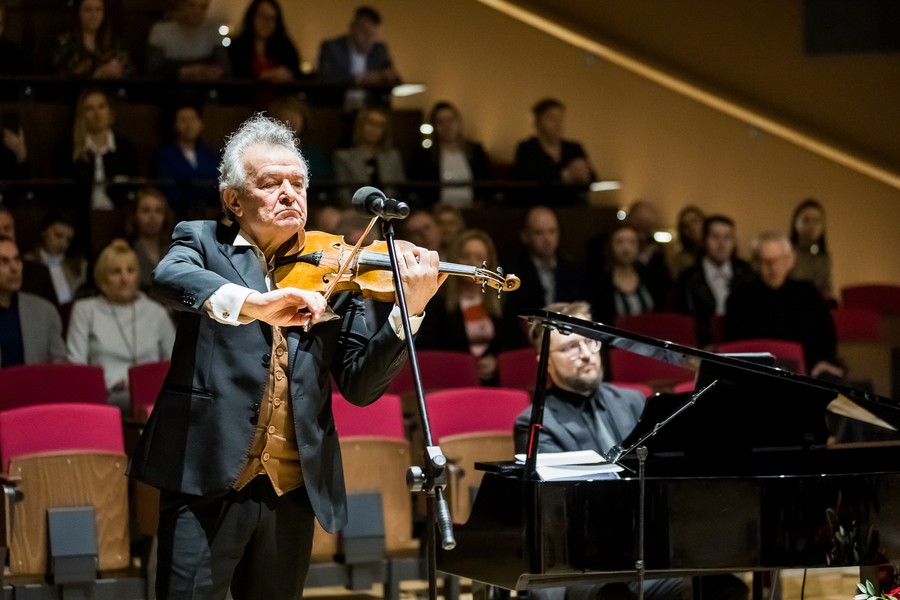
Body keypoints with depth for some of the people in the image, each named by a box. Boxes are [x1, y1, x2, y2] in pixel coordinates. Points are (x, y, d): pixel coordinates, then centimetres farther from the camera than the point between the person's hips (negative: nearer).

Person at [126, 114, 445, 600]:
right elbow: (169, 278, -18)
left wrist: (409, 312, -11)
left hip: (294, 488, 3)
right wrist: (251, 303, -35)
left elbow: (360, 386, 4)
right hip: (206, 480, -3)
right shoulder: (203, 243, 7)